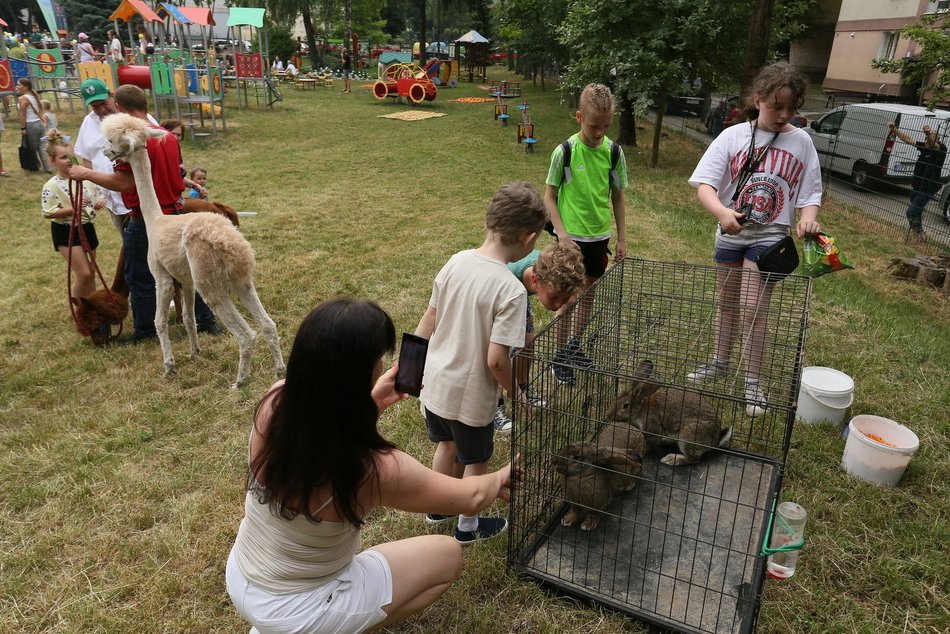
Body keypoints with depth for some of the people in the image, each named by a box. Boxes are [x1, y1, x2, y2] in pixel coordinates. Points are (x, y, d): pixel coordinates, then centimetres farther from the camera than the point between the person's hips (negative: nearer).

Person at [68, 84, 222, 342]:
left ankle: (144, 331, 20)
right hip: (174, 212, 7)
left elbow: (124, 182, -23)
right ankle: (206, 320, 21)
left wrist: (86, 174, -12)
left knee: (140, 278, 8)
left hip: (146, 220, -7)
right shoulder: (168, 136, 5)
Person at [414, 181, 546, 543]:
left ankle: (437, 507, 52)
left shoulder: (457, 262, -8)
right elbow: (496, 360, -25)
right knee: (475, 461, 21)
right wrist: (515, 392, -6)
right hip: (470, 395, -6)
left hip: (434, 383, 6)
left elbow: (429, 320, 2)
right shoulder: (511, 290, -26)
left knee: (447, 445, 30)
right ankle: (468, 526, 43)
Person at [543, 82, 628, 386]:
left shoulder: (614, 152, -3)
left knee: (588, 294, 16)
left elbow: (617, 198, 6)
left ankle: (574, 346, 35)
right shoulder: (565, 152, -12)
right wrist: (562, 233, -16)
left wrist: (622, 238, 5)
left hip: (599, 236, 4)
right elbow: (549, 196, -6)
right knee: (568, 299, 2)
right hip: (571, 237, -4)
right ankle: (560, 356, 18)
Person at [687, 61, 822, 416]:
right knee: (726, 303, 16)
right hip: (730, 234, 2)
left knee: (753, 309, -6)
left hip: (769, 237, -2)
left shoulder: (800, 142, -4)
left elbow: (810, 194, -1)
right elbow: (704, 185, -14)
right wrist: (722, 212, -34)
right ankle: (720, 362, 35)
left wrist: (808, 219, -24)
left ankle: (753, 382, 9)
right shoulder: (733, 136, -6)